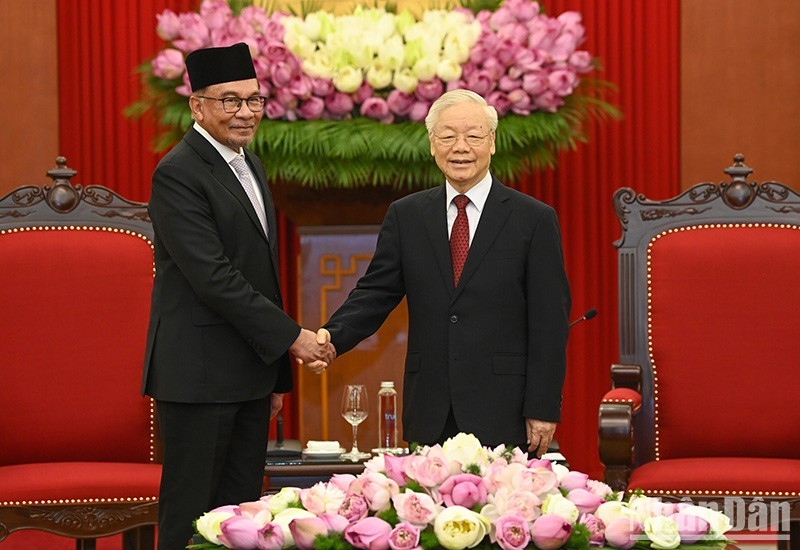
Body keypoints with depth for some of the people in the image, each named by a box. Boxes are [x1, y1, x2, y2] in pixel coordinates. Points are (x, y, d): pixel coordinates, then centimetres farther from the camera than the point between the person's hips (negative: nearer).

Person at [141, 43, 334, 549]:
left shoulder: (250, 165, 16)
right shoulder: (178, 174, -13)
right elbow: (214, 278, -20)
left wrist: (277, 372, 20)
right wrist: (291, 337, -17)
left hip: (250, 373, 9)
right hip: (199, 374, -9)